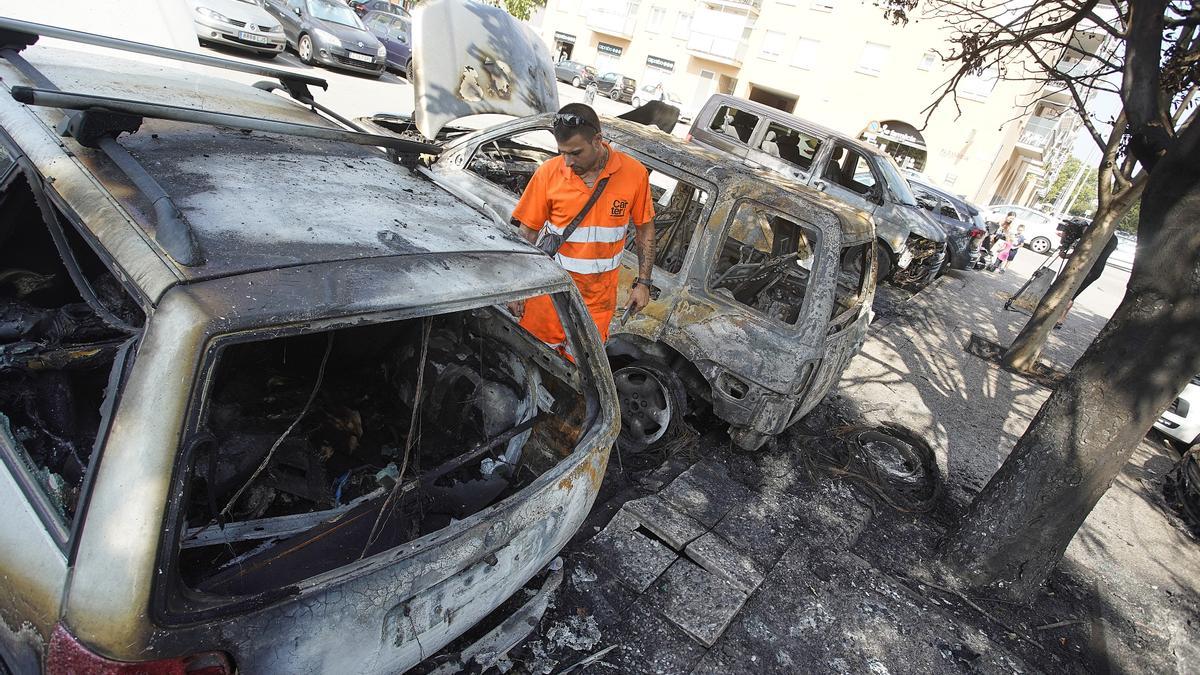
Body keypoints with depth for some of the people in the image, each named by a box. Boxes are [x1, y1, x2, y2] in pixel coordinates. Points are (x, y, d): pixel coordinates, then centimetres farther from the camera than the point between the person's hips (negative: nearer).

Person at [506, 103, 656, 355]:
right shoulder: (548, 173, -9)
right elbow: (527, 233, -1)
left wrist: (643, 283, 1)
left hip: (599, 297, 1)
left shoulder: (634, 173, -8)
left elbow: (645, 228, 5)